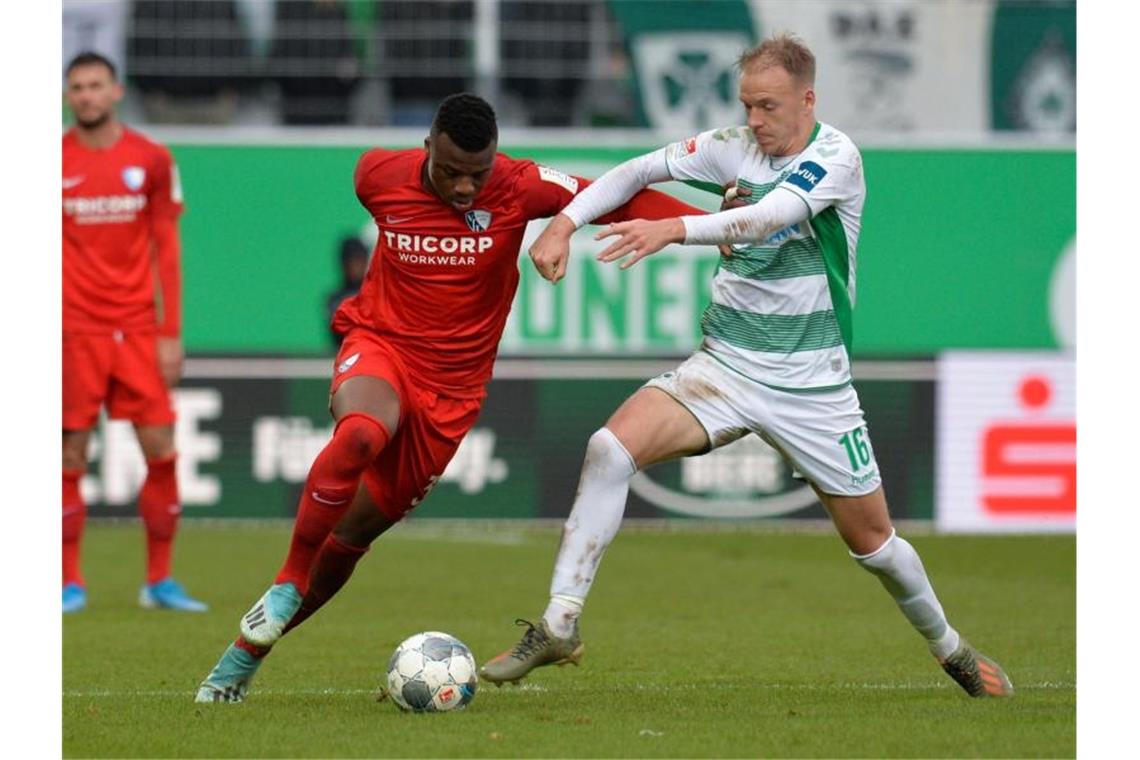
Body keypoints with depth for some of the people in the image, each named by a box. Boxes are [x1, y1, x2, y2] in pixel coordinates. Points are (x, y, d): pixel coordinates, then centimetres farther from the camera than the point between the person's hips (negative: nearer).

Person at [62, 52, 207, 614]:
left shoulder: (151, 161, 5)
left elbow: (165, 251, 7)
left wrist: (171, 333, 2)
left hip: (139, 329, 1)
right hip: (75, 330, -1)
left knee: (161, 451, -3)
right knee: (70, 456, -3)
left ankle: (160, 581, 6)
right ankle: (70, 583, 7)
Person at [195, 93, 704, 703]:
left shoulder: (518, 189, -13)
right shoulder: (379, 176, -8)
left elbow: (615, 198, -14)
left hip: (452, 386, 1)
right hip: (378, 343, -1)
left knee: (353, 533, 3)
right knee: (360, 433, -37)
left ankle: (247, 652, 19)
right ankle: (285, 590, -22)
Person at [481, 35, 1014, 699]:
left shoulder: (834, 156, -15)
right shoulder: (733, 148, 0)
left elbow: (768, 218, -31)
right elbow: (637, 172, 6)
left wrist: (673, 230, -45)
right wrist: (566, 221, -10)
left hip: (812, 383, -3)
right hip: (725, 365, 3)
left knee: (871, 539, 6)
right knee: (612, 447, -21)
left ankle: (950, 648, 35)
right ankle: (559, 625, -18)